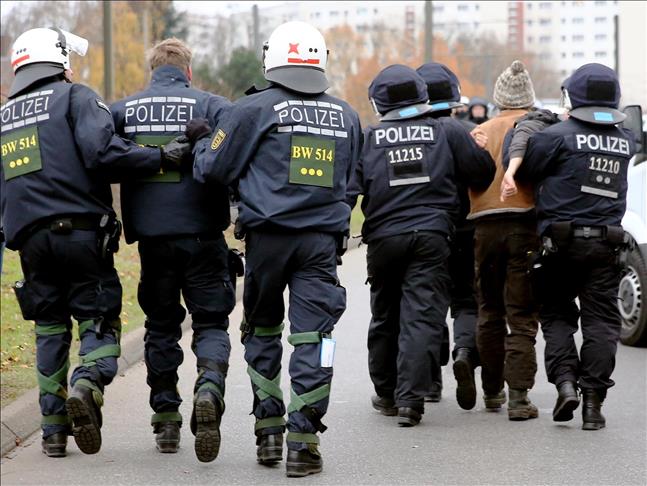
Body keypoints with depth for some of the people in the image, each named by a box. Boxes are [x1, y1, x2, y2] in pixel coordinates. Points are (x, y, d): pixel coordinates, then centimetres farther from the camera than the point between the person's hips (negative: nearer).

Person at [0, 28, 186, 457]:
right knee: (99, 322, 0)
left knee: (50, 329, 13)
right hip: (81, 232, -5)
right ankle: (87, 385, -29)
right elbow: (101, 151, -15)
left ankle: (54, 430, 8)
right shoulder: (75, 97, 2)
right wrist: (160, 158, -11)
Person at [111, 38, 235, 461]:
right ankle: (210, 385, -24)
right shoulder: (210, 105, -2)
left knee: (161, 324, 15)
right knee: (211, 322, 5)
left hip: (151, 236, 2)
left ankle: (166, 421, 16)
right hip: (202, 234, -2)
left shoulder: (124, 109, 6)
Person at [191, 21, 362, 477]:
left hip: (268, 236, -1)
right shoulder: (346, 115, 9)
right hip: (323, 238, 2)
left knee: (263, 330, 15)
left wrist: (201, 144, 21)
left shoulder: (255, 108, -3)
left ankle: (269, 430, 14)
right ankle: (304, 441, -6)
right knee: (312, 336, -1)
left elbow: (214, 168, 1)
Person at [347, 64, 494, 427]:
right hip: (432, 237, -1)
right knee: (422, 318, -5)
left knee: (385, 318, 17)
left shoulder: (368, 139, 3)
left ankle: (387, 394, 28)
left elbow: (347, 189, -1)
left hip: (384, 238, 1)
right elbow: (482, 172, 6)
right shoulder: (448, 132, 2)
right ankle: (410, 398, -15)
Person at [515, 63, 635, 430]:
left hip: (563, 241, -2)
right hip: (607, 243, 2)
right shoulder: (626, 142, 7)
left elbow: (525, 172, -5)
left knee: (556, 314, 12)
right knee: (601, 320, 4)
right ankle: (594, 400, 0)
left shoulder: (558, 135, -7)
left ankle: (564, 380, -6)